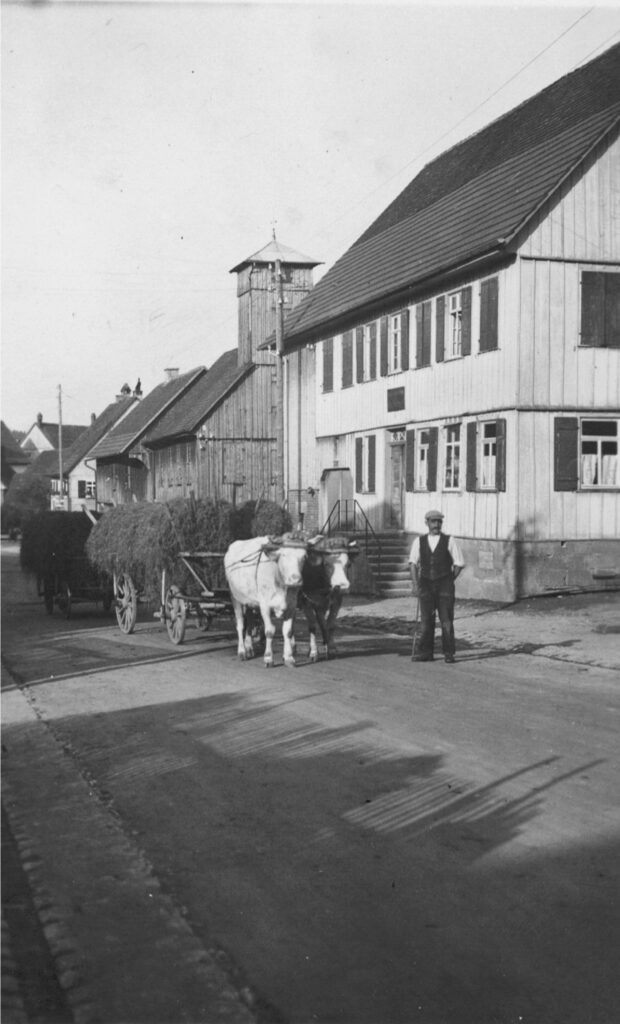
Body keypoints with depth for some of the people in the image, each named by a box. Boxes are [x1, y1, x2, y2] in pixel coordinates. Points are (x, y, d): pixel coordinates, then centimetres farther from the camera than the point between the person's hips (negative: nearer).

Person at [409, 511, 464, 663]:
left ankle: (449, 653, 5)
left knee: (446, 620, -1)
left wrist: (449, 582, 2)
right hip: (426, 584, 2)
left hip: (444, 584, -2)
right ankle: (425, 652, 8)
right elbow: (413, 563, 6)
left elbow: (459, 563, 4)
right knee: (426, 620, 2)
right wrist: (415, 583, -3)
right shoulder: (419, 541, 5)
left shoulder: (449, 541, -1)